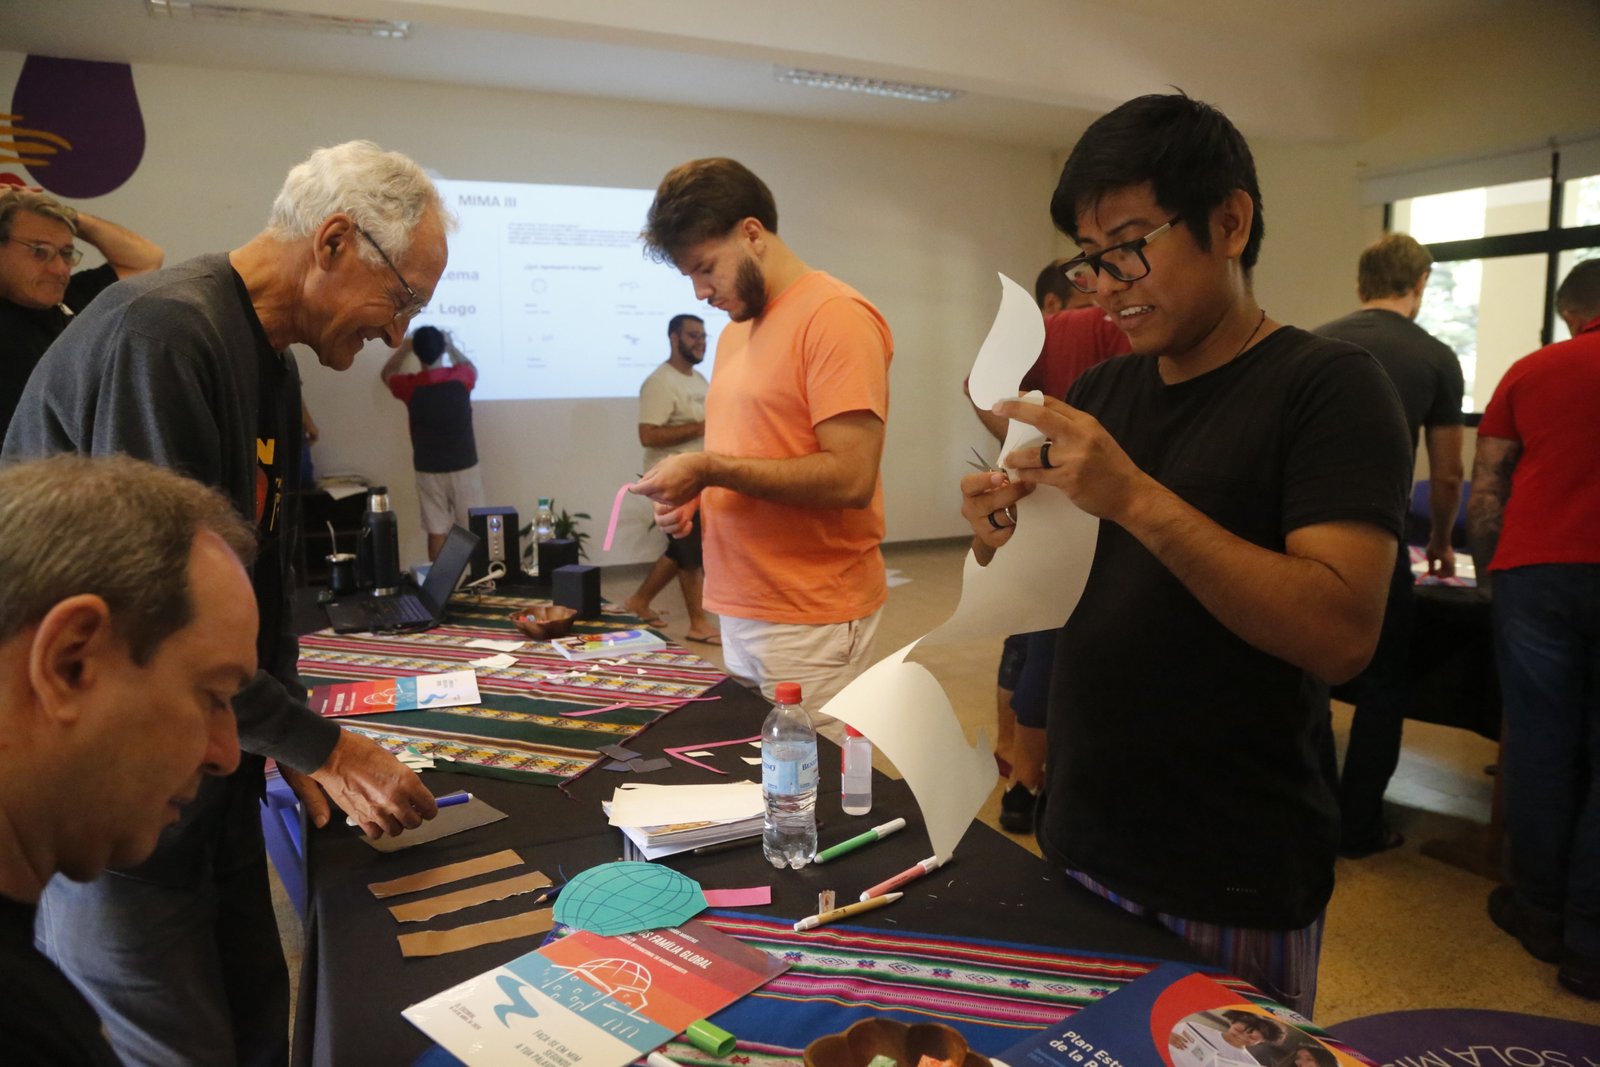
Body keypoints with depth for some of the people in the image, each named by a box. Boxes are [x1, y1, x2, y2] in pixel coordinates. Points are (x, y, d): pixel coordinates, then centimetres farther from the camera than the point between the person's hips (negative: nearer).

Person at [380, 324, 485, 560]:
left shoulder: (410, 386, -8)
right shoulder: (459, 378, -10)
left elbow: (386, 373, 17)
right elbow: (472, 369, 18)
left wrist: (404, 347, 26)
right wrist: (452, 346, 28)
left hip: (429, 471, 1)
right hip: (464, 468, -1)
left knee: (437, 532, 7)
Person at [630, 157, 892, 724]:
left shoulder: (835, 316, -11)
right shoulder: (736, 331, 16)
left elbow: (850, 477, -20)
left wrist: (709, 468, -18)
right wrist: (694, 492, 4)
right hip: (741, 611, 8)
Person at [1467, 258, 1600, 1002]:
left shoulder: (1532, 371, 7)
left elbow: (1485, 490, 6)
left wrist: (1488, 568, 18)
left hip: (1536, 571, 0)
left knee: (1540, 744, 9)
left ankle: (1539, 912, 20)